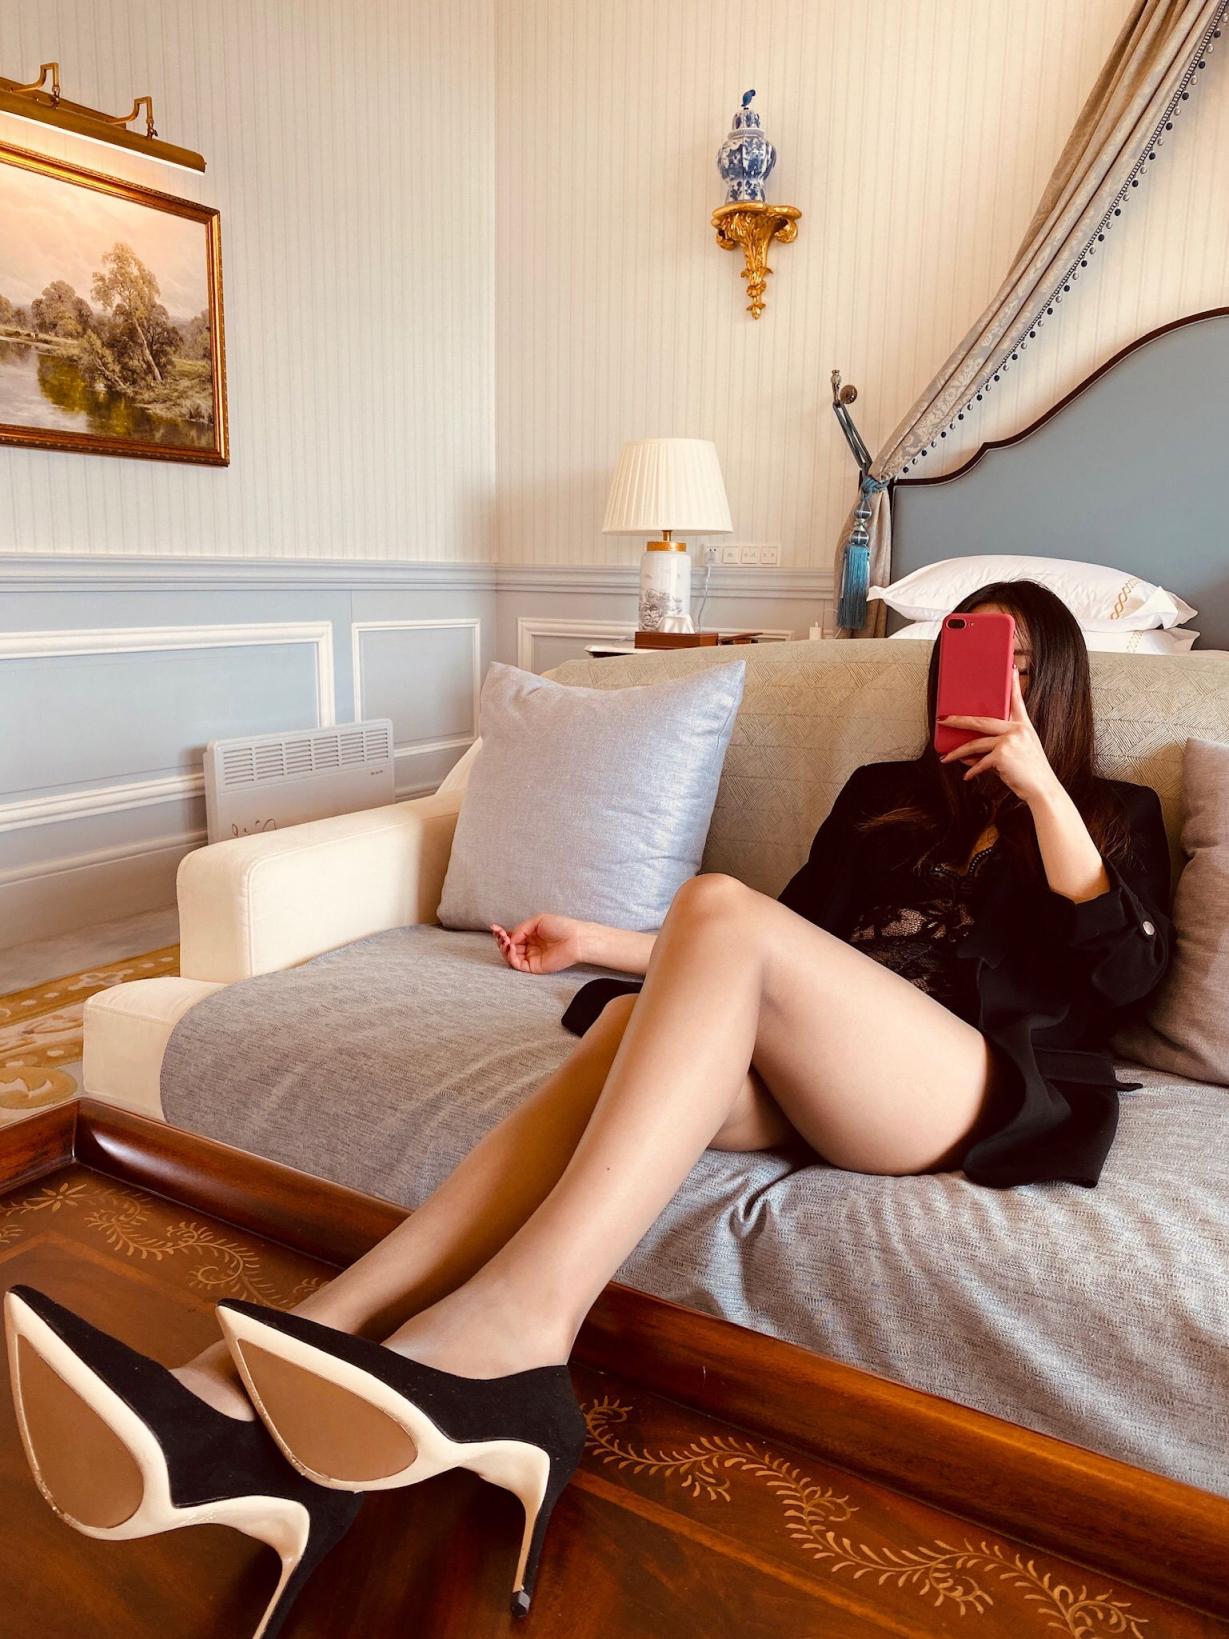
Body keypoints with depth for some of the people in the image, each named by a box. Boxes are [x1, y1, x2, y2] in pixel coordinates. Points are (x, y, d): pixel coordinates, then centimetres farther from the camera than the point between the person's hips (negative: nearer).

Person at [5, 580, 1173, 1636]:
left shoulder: (1114, 815, 21)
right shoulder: (884, 793, 29)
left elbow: (1125, 978, 2)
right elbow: (788, 949, 23)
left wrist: (1041, 790, -6)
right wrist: (600, 945, 18)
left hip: (995, 1095, -3)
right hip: (818, 1077, 4)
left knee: (720, 904, -29)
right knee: (636, 1026, -29)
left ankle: (508, 1332, -42)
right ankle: (253, 1390, -41)